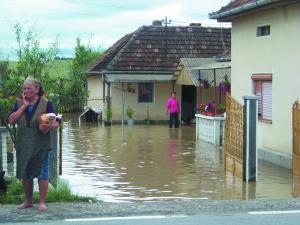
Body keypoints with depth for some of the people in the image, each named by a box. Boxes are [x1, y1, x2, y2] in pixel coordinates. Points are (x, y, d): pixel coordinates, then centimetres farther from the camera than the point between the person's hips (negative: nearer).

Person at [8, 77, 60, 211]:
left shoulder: (45, 103, -2)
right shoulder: (19, 103, 6)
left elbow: (56, 122, -3)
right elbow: (11, 120, -7)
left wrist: (49, 126, -26)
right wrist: (24, 105, -10)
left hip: (41, 144, -3)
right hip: (23, 144, 3)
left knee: (42, 172, -4)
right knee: (25, 173, 10)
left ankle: (42, 202, 4)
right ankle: (28, 201, 24)